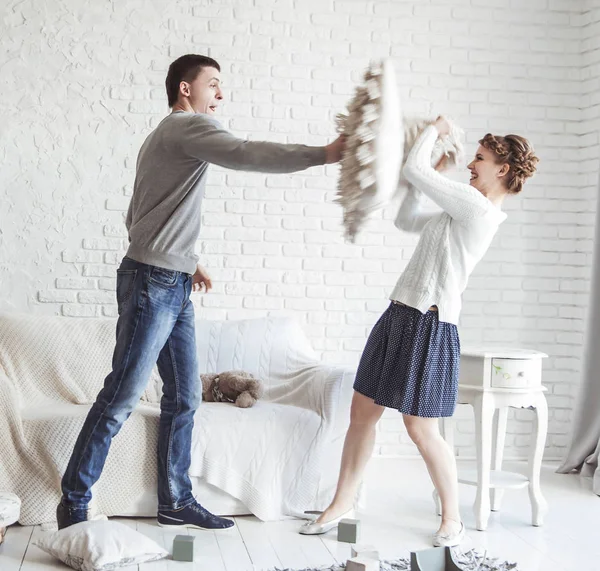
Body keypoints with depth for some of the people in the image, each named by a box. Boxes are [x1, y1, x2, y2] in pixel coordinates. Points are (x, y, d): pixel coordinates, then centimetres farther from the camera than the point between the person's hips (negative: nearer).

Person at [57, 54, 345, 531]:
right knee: (121, 398, -6)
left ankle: (176, 501, 17)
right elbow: (245, 155, -26)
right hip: (152, 282, -10)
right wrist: (324, 154, -29)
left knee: (185, 396, 10)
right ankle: (73, 505, 2)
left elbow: (137, 217, 26)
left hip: (173, 286, 10)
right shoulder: (187, 126, -8)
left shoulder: (165, 137, 24)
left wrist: (185, 259, 25)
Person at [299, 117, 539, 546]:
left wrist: (435, 130, 4)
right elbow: (406, 220, 25)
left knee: (421, 430, -1)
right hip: (401, 317, 10)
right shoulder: (463, 213, 16)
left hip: (429, 326, -10)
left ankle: (452, 517, 18)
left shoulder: (477, 206, -13)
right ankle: (342, 505, 21)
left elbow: (414, 169, -13)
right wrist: (434, 175, 19)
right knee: (362, 412, 10)